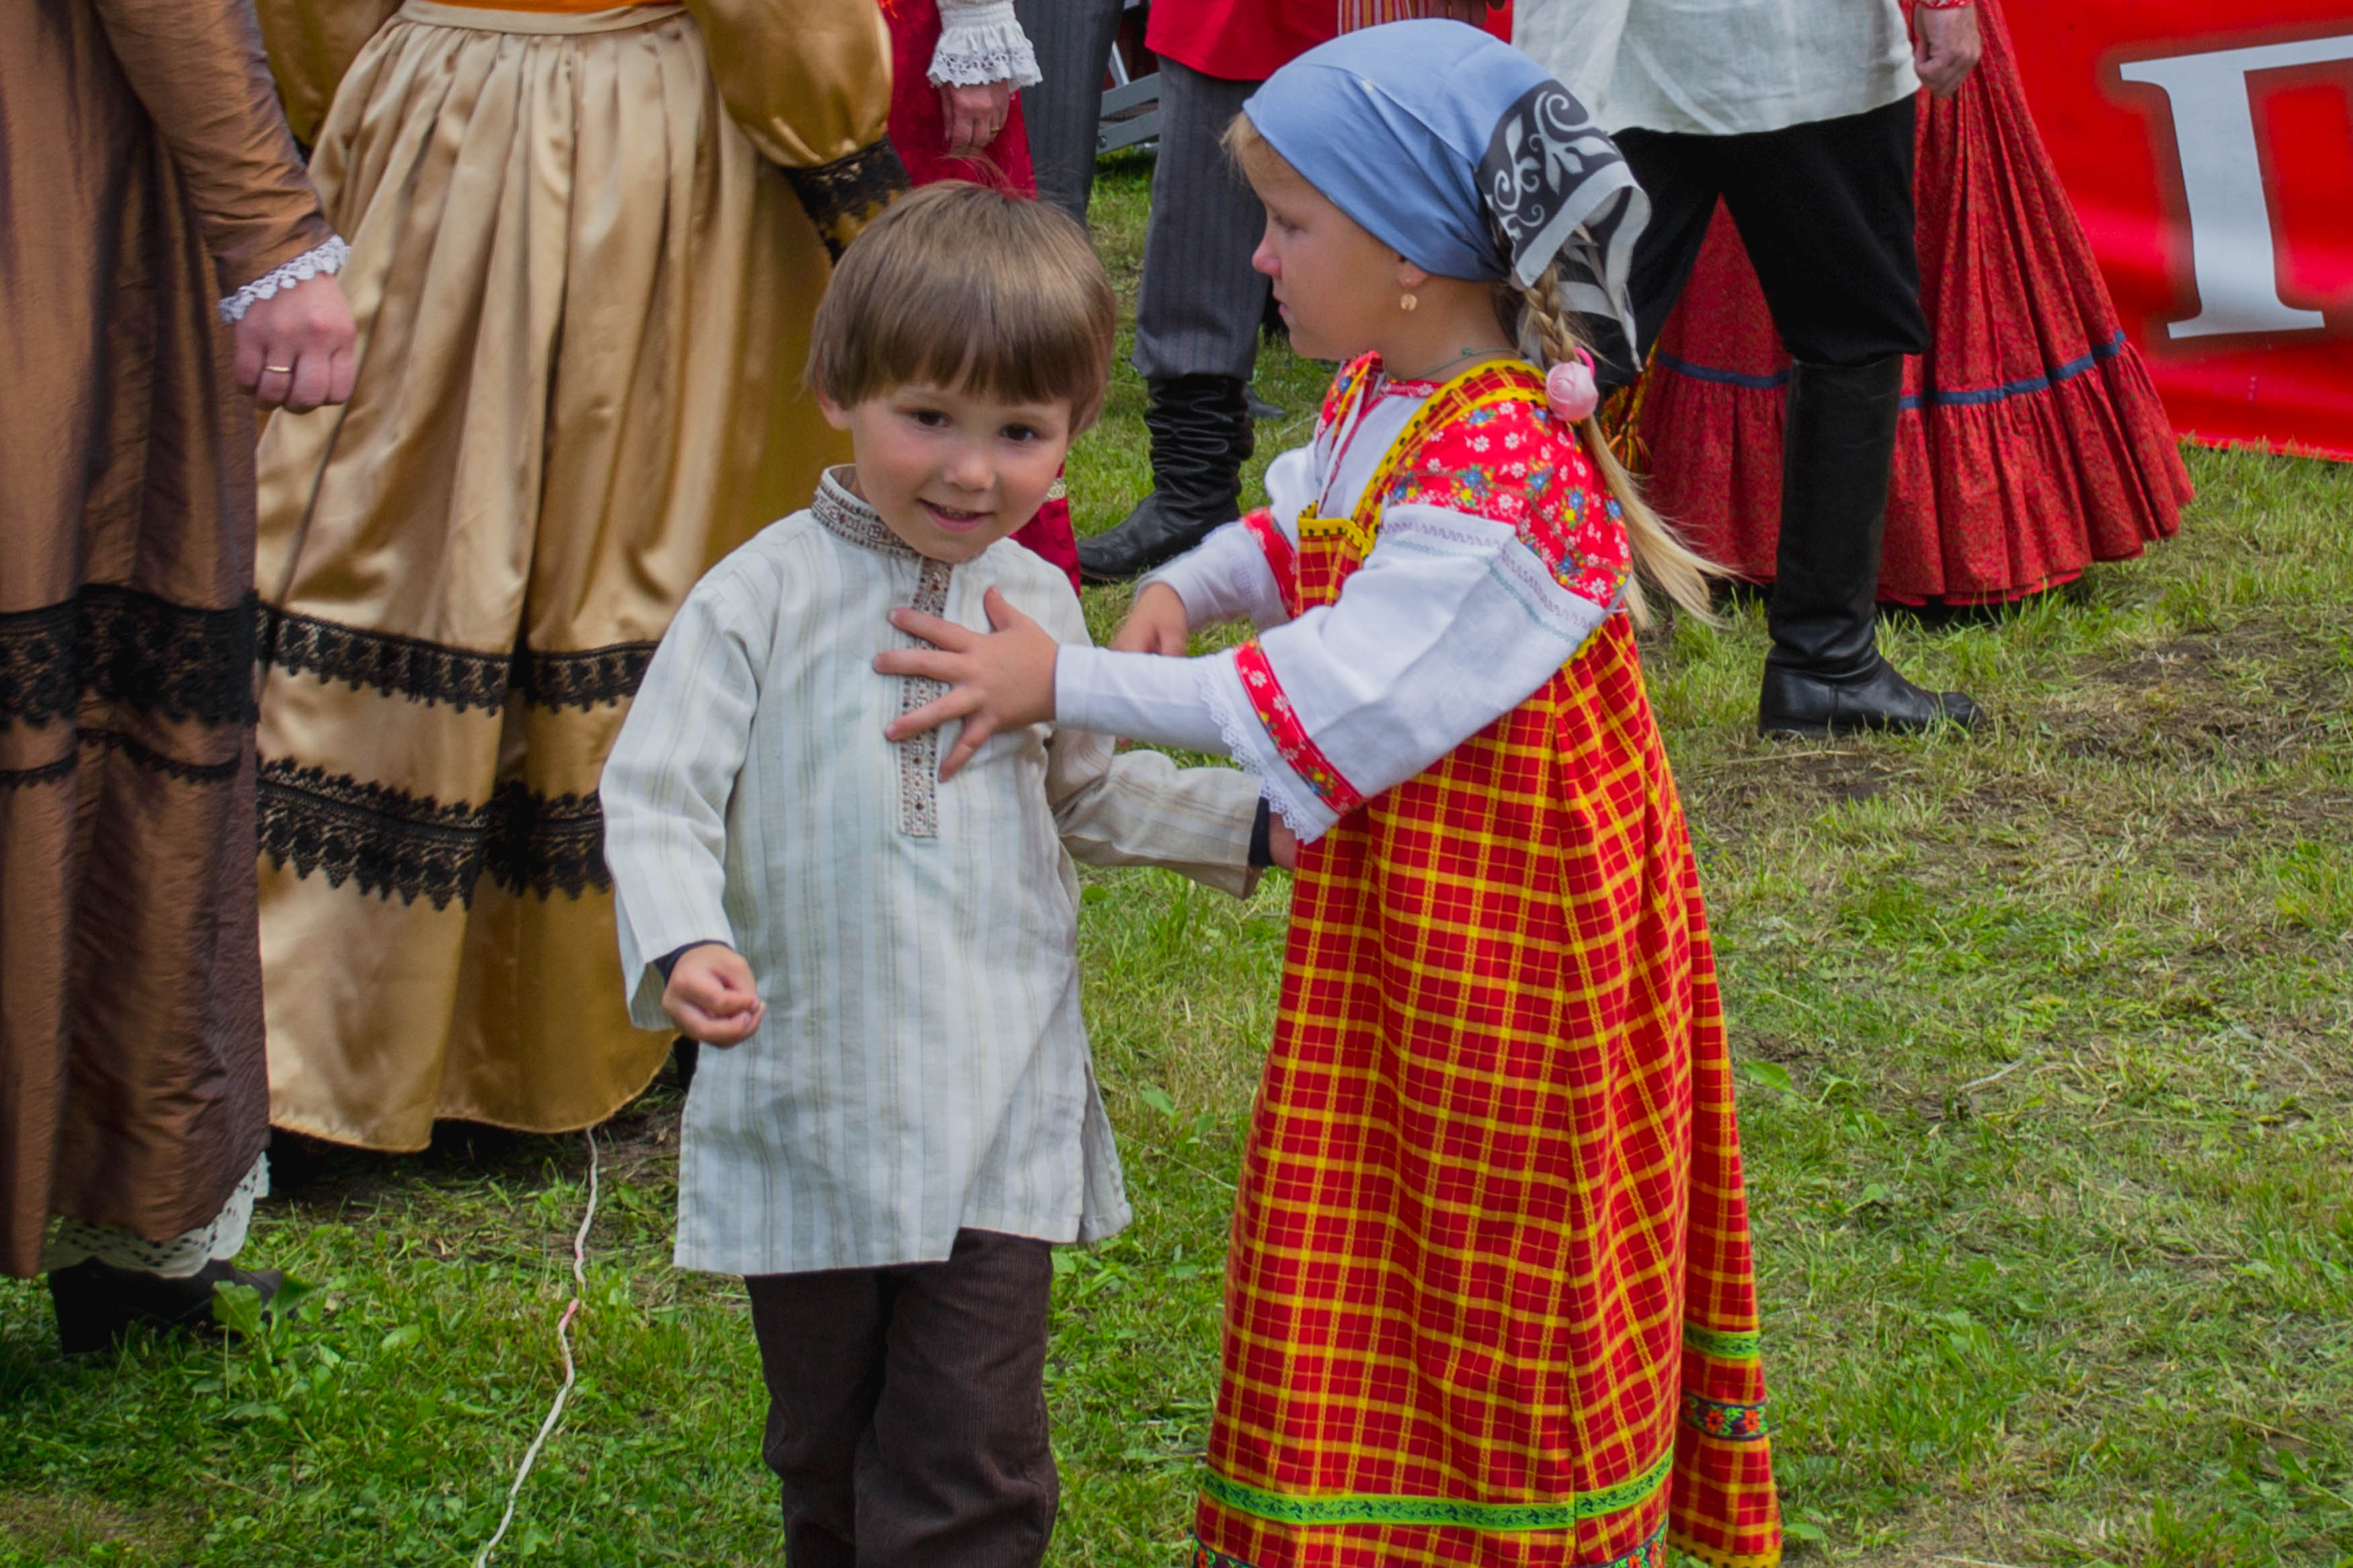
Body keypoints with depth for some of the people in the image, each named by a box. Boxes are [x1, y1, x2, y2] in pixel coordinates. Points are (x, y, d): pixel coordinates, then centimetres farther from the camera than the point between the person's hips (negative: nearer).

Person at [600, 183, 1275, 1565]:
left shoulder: (1037, 605, 6)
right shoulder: (767, 597, -8)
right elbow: (657, 793, -11)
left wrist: (1252, 822, 9)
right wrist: (683, 945, -29)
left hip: (997, 1118, 2)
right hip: (811, 1109, -2)